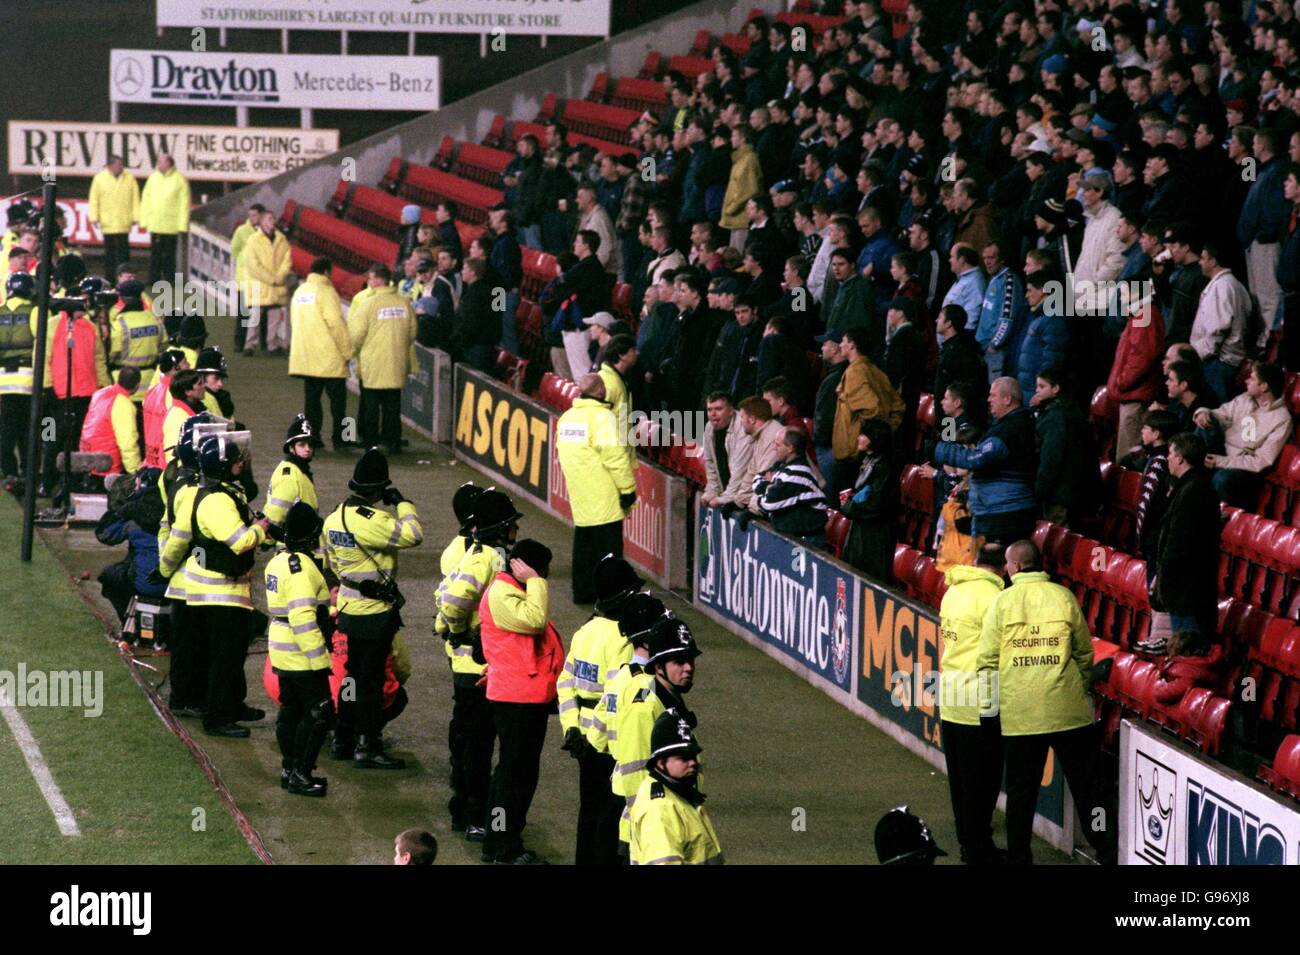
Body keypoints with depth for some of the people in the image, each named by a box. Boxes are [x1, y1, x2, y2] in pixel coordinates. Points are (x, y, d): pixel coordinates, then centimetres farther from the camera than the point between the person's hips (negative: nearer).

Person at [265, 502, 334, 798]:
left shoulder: (278, 562, 9)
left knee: (291, 709, 18)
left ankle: (290, 769, 25)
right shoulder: (303, 568, -21)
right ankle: (300, 774, -6)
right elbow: (303, 617, -26)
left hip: (282, 654, 10)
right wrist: (318, 657, -23)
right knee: (319, 712, -5)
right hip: (302, 654, -10)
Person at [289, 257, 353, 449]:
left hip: (304, 358, 7)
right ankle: (339, 438, 1)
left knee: (311, 397, 10)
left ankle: (312, 436, 8)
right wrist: (347, 352, -9)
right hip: (329, 358, -7)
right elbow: (336, 323, -17)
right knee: (337, 397, 1)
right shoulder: (325, 291, -13)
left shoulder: (299, 292, 11)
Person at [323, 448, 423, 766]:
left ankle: (342, 739, 27)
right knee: (371, 681, -1)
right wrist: (401, 502, -12)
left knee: (353, 675, 19)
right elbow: (412, 535, -26)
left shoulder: (336, 517, 4)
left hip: (348, 607, 8)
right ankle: (367, 749, 3)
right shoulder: (371, 522, -25)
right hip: (375, 614, -8)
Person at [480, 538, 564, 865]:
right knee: (515, 770, -6)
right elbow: (533, 620, -29)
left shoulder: (522, 591, 17)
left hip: (533, 696, 11)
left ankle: (500, 844, 23)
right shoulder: (501, 594, -16)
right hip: (515, 699, -11)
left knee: (523, 770, 15)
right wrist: (534, 582, -20)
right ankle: (504, 849, 0)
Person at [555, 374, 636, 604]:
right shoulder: (603, 417, -17)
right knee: (608, 547, -3)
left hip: (580, 497, 8)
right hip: (604, 498, -8)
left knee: (584, 543, 16)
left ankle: (583, 591, 21)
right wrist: (628, 488, -12)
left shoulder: (567, 417, 10)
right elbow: (615, 457, -20)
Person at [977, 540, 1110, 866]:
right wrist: (1081, 689, 20)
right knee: (1085, 785, 10)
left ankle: (1018, 856, 13)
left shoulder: (1002, 602, -4)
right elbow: (1085, 653, 5)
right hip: (1068, 711, 0)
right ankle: (1102, 847, 12)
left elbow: (987, 660, -4)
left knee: (1021, 790, 9)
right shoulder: (1063, 597, -1)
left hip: (1018, 713, 0)